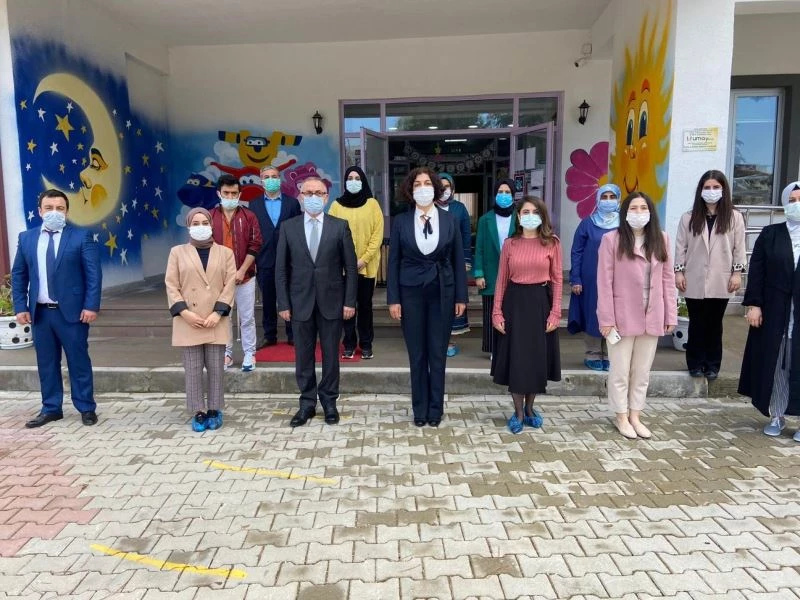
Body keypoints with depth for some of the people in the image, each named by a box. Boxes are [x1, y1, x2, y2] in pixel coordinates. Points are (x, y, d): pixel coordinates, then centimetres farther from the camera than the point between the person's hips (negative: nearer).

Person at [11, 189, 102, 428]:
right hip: (40, 312, 4)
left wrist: (91, 305, -13)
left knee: (78, 361, 4)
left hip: (71, 311, -4)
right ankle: (51, 408, 23)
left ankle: (86, 408, 15)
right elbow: (18, 275, 12)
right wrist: (20, 307, 3)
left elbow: (94, 274, -6)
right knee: (46, 362, 11)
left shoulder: (81, 236, -3)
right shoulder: (26, 238, 9)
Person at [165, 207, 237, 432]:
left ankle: (214, 410, 15)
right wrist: (184, 312, -11)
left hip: (216, 321, 0)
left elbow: (230, 285, 1)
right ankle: (198, 412, 12)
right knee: (193, 370, 2)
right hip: (188, 321, 0)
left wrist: (217, 313, -11)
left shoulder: (225, 253, 9)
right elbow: (171, 285, 3)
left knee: (216, 368, 3)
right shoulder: (177, 252, 9)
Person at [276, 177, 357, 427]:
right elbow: (281, 269, 3)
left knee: (330, 355, 8)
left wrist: (349, 301, -5)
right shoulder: (288, 227, 3)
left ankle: (329, 402, 23)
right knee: (303, 356, 8)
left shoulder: (340, 226, 0)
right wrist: (283, 303, -2)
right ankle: (307, 404, 22)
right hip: (301, 302, 1)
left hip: (332, 301, -1)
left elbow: (350, 267, 0)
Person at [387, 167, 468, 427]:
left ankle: (435, 410, 20)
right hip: (411, 293, 0)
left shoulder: (450, 220, 1)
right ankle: (420, 410, 22)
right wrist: (393, 299, -5)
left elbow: (458, 260, 3)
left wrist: (461, 297, 0)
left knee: (438, 355, 7)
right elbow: (394, 261, 0)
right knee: (417, 355, 8)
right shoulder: (400, 221, -1)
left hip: (442, 293, 0)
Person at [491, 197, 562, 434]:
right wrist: (497, 312, -2)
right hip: (515, 302, 1)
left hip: (541, 302, 0)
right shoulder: (510, 244, 3)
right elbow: (502, 280, 4)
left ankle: (529, 408, 28)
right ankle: (518, 411, 18)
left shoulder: (552, 243, 0)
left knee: (537, 357, 8)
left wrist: (555, 312, -7)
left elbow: (557, 280, 0)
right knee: (516, 357, 4)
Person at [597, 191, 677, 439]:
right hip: (622, 317, -4)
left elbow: (668, 279, 6)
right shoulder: (612, 240, -8)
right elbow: (604, 282, -10)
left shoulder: (661, 239, 5)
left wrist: (671, 314, 4)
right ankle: (622, 417, 24)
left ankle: (635, 416, 28)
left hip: (652, 317, 4)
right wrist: (606, 319, -12)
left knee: (642, 372, 14)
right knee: (620, 371, 8)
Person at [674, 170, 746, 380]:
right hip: (695, 281, 0)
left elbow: (739, 247, 2)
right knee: (697, 323, 6)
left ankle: (712, 365, 20)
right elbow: (681, 246, 3)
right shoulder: (688, 218, 3)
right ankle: (695, 363, 17)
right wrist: (678, 271, -2)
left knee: (715, 323, 9)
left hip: (721, 281, 0)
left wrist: (737, 273, -3)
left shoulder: (734, 217, 3)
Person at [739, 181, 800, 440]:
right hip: (774, 311, 1)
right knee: (773, 362, 7)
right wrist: (753, 304, -6)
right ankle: (776, 416, 20)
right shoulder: (770, 234, 5)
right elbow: (756, 271, 2)